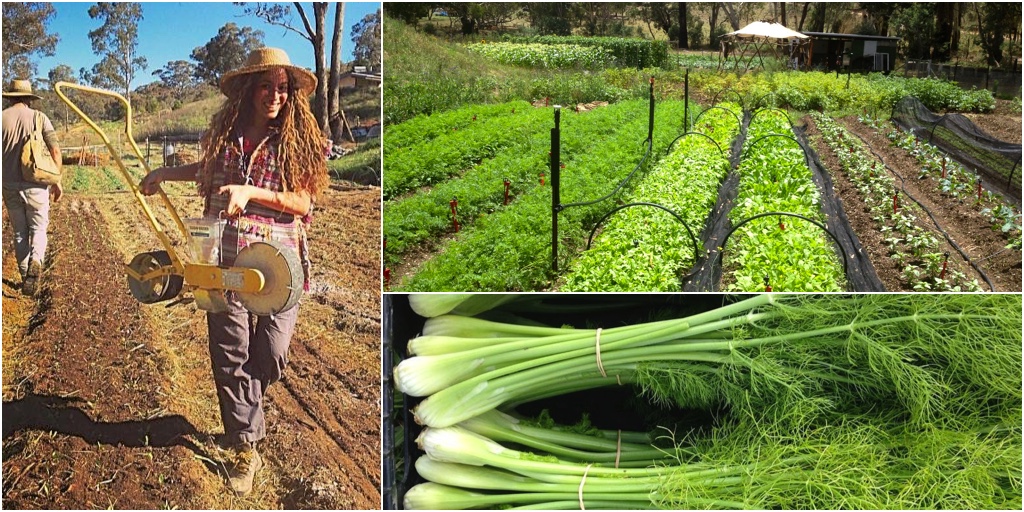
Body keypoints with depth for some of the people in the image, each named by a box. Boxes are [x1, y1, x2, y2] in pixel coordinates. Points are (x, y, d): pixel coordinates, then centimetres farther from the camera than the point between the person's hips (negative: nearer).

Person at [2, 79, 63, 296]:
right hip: (35, 184, -1)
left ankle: (25, 277, 16)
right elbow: (55, 150, -6)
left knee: (20, 232, 14)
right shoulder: (39, 118, 0)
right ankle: (36, 261, -21)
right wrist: (56, 181, 2)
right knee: (38, 227, 8)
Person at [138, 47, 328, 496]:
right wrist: (165, 173, 28)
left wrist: (250, 192, -18)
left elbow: (304, 202, -9)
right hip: (226, 258, 2)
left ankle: (242, 412, 35)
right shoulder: (224, 132, 8)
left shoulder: (298, 139, -1)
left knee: (271, 356, 0)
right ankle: (243, 448, 15)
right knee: (230, 356, 1)